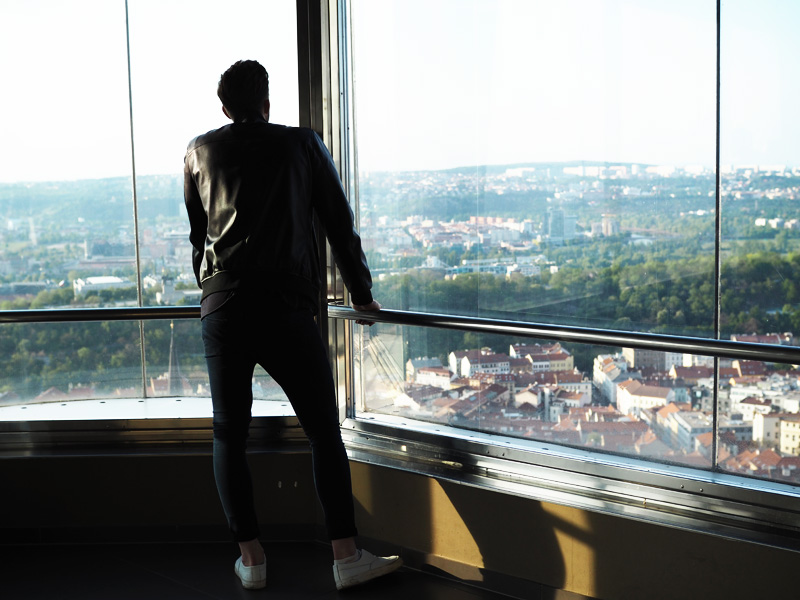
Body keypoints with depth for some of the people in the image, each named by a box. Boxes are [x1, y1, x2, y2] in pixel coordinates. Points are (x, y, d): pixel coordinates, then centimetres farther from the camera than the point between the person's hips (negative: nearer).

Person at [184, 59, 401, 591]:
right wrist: (362, 294, 21)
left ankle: (251, 558, 13)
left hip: (221, 308, 2)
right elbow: (340, 224, 11)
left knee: (230, 436, 11)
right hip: (287, 311, -2)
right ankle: (346, 556, 5)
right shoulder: (303, 145, 9)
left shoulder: (200, 152, 15)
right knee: (325, 431, 5)